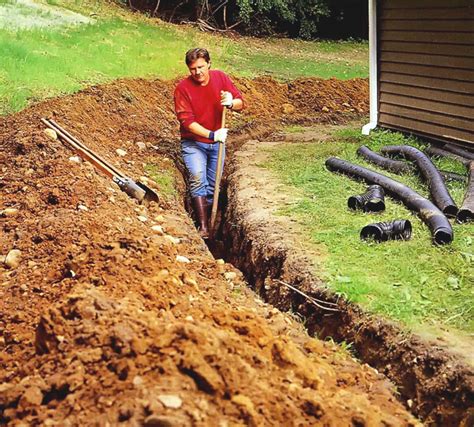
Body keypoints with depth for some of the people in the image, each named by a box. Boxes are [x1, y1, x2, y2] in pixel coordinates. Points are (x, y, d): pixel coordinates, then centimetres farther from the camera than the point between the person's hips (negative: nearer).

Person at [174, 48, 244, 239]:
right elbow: (186, 121, -21)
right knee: (198, 178, -24)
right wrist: (211, 135, -32)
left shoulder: (221, 78, -5)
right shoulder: (183, 88, -16)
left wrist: (231, 103, -28)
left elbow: (240, 103, -4)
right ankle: (203, 227, -24)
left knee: (212, 186, 8)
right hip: (193, 143, -4)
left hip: (217, 143, 4)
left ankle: (208, 222, 23)